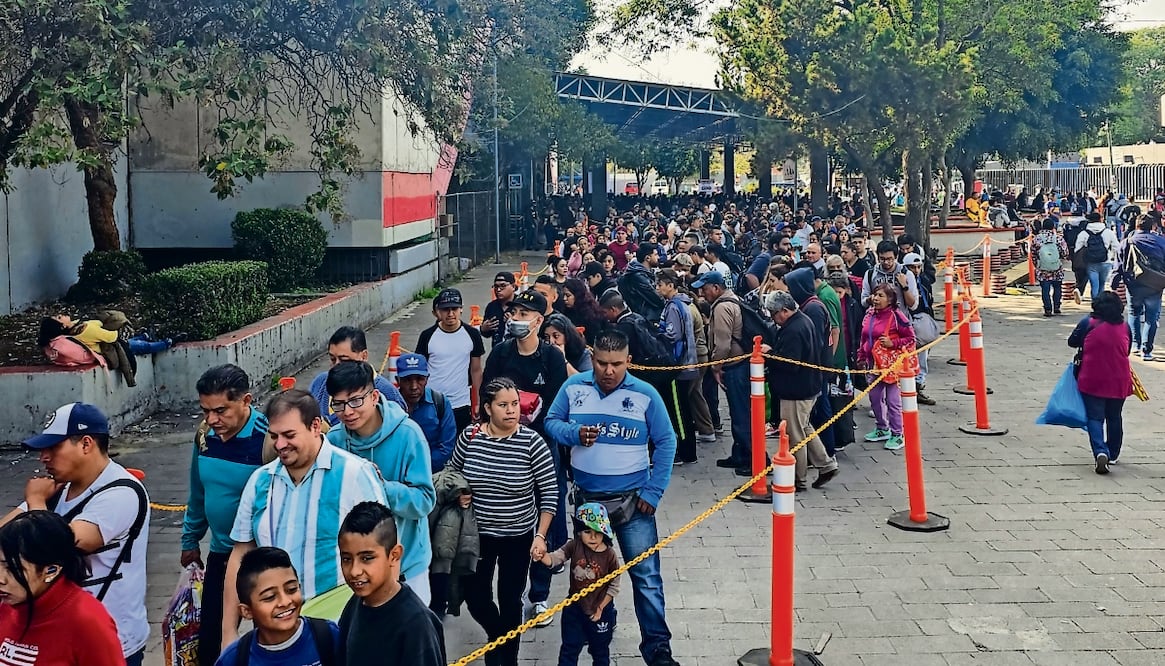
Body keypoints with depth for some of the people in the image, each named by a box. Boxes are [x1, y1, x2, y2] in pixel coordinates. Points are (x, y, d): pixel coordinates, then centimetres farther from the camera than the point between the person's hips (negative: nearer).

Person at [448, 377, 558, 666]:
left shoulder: (532, 441, -16)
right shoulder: (469, 436, -9)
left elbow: (550, 491, -10)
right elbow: (451, 475, 10)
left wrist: (541, 536, -13)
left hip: (518, 537, -2)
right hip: (477, 534, 2)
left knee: (510, 601, 9)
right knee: (474, 596, 10)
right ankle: (496, 635, 44)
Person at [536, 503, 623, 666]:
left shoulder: (610, 555, -18)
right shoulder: (574, 546, -13)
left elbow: (614, 587, -10)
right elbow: (554, 559, -20)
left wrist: (600, 608, -8)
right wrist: (542, 556, -43)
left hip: (600, 610, -1)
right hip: (575, 607, 2)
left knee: (600, 650, 19)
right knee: (569, 648, 11)